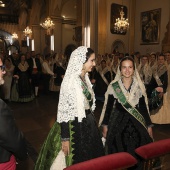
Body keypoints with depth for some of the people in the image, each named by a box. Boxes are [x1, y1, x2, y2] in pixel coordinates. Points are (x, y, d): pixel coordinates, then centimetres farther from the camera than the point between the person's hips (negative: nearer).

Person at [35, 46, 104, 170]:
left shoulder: (85, 78, 3)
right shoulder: (71, 81, -22)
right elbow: (64, 110, -21)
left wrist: (91, 122, 17)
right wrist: (65, 138, -19)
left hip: (87, 125, 8)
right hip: (74, 127, -8)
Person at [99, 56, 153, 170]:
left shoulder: (139, 86, 1)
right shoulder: (113, 86, -4)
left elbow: (144, 107, 6)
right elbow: (108, 107, 0)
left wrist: (149, 126, 6)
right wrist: (105, 126, 0)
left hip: (136, 126, 2)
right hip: (118, 125, -1)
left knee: (136, 157, 8)